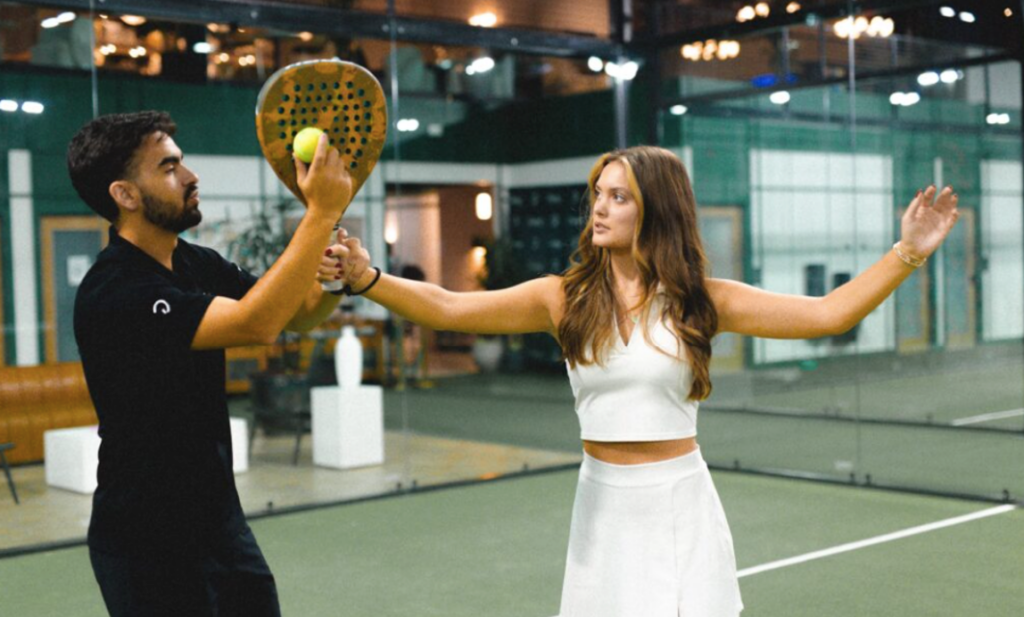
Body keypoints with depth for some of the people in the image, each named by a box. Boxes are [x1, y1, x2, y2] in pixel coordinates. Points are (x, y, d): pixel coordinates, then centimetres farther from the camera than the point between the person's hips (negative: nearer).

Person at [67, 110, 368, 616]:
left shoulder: (198, 264, 3)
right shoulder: (113, 294, -24)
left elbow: (297, 315, 7)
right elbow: (256, 325, -33)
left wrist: (331, 279, -15)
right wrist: (323, 212, -35)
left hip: (219, 515, 8)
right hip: (146, 542, -7)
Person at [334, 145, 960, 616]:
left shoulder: (700, 299, -2)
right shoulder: (563, 298, -2)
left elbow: (827, 314, -2)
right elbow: (450, 309, -11)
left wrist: (907, 253, -9)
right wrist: (366, 277, -25)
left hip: (681, 506, -1)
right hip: (603, 505, 1)